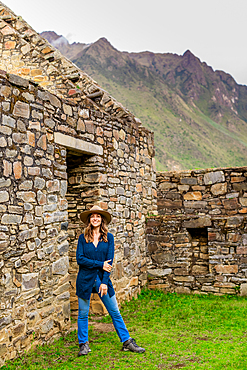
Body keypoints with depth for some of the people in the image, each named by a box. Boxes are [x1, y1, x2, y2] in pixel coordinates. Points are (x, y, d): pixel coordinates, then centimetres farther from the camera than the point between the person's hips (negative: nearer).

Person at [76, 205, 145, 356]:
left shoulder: (108, 237, 2)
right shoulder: (83, 238, 2)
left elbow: (109, 261, -3)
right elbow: (80, 259, -7)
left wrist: (104, 282, -11)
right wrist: (100, 264, -14)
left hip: (102, 278, 0)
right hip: (85, 280, 0)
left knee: (115, 312, 6)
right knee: (83, 314, 7)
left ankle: (127, 342, 16)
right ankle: (84, 344, 23)